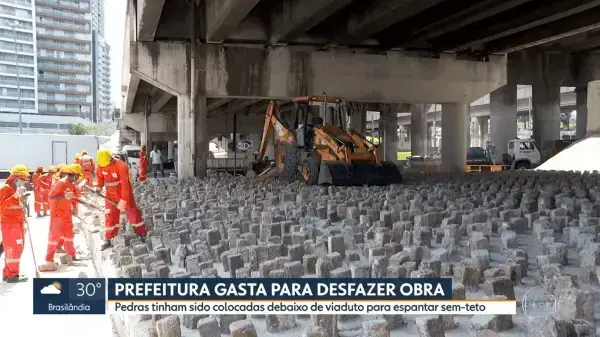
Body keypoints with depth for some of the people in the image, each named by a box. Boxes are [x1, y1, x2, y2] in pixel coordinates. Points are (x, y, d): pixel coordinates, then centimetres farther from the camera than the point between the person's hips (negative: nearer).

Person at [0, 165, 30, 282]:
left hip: (17, 223, 10)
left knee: (18, 248, 13)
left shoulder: (16, 189, 17)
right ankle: (12, 275, -4)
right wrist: (16, 195, -33)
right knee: (13, 248, -9)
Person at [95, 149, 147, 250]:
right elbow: (99, 176, 9)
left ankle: (142, 234, 23)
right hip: (111, 194, 4)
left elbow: (125, 184, -27)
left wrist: (123, 200, -27)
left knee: (133, 214, 6)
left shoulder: (121, 166, -28)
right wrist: (98, 187, -10)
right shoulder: (101, 165, -11)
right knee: (110, 216, 5)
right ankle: (108, 240, 15)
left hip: (124, 192, -4)